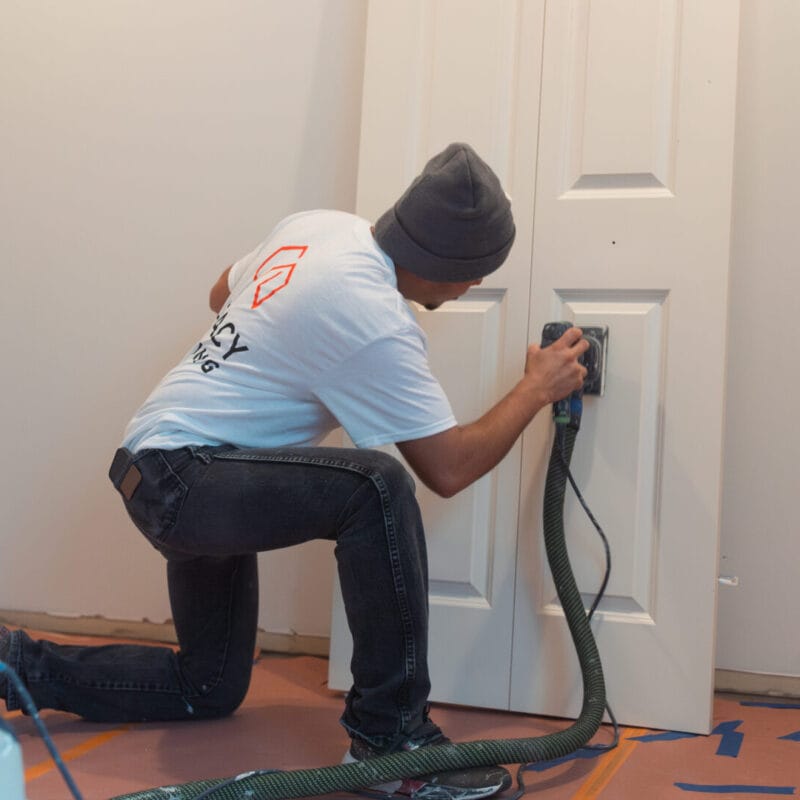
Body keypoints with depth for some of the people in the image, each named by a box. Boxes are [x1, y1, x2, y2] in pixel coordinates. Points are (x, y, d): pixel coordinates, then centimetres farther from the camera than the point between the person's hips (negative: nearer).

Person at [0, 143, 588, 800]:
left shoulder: (320, 226, 2)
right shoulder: (376, 323, -24)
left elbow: (223, 293, 21)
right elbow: (449, 467, -17)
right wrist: (538, 388, -4)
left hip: (157, 474, 10)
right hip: (180, 476, -10)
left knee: (209, 690, 20)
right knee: (376, 487, -31)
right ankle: (390, 734, -22)